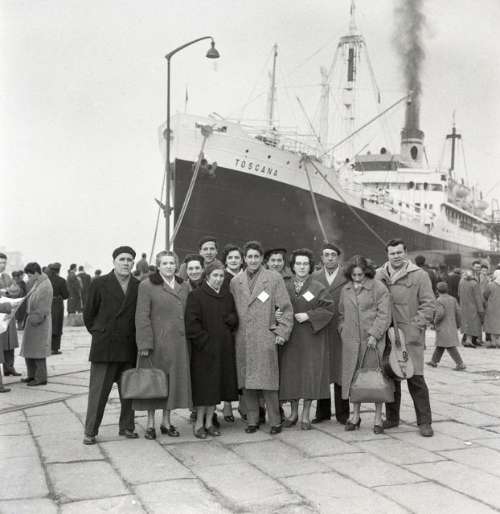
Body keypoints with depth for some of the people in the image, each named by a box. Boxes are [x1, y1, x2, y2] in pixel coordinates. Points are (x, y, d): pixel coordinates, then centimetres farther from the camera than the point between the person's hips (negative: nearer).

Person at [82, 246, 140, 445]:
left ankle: (127, 427, 21)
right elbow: (88, 314, 6)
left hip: (130, 348, 3)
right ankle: (90, 431, 7)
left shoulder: (139, 286, 6)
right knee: (98, 390, 0)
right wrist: (98, 333, 7)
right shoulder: (99, 284, 1)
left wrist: (139, 341, 4)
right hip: (104, 347, -2)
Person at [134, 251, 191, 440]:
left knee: (174, 381, 9)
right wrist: (144, 344, -14)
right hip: (156, 342, -5)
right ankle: (150, 423, 13)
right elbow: (142, 317, -9)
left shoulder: (184, 287, 11)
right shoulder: (147, 286, -4)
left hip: (178, 342, 5)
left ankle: (166, 421, 21)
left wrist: (187, 340, 8)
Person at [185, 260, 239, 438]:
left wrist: (228, 320, -8)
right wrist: (206, 341, -16)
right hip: (204, 349, -5)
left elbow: (235, 319, 14)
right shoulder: (196, 295, -5)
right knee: (204, 386, -2)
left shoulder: (228, 295, 12)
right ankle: (199, 423, 9)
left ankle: (209, 421, 18)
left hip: (225, 349, 5)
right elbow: (191, 324, -11)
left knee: (217, 385, 8)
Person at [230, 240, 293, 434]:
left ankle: (275, 422, 6)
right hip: (242, 341, 3)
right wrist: (234, 331, 8)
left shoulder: (274, 279, 2)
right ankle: (252, 421, 14)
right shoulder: (235, 282, 11)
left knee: (268, 382, -5)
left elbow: (286, 309, 2)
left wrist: (282, 333, -3)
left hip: (265, 338, -3)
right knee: (246, 383, 5)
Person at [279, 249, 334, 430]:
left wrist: (308, 316, -14)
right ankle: (293, 413, 18)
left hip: (312, 338, -2)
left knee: (310, 373, -3)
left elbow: (328, 309, -5)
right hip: (290, 339, 2)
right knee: (290, 373, 4)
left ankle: (305, 415, 8)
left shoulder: (318, 288, 1)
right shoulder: (284, 286, 8)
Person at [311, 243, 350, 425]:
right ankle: (322, 411, 17)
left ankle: (342, 413, 10)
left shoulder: (348, 277, 2)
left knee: (340, 372, 1)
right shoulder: (314, 277, 10)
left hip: (340, 332, -2)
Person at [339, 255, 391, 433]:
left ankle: (378, 419, 10)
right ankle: (355, 416, 19)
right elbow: (341, 314, 22)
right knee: (353, 377, 7)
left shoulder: (378, 288, -4)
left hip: (372, 340, -4)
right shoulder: (346, 289, 12)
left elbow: (384, 314, -8)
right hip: (351, 340, 4)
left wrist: (374, 334, -15)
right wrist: (343, 330, 9)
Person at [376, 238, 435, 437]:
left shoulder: (419, 275, 2)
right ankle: (392, 417, 21)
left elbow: (428, 304, -1)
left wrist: (416, 326, -10)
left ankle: (424, 422, 4)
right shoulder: (379, 275, 10)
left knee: (415, 378, -4)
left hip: (410, 336, -3)